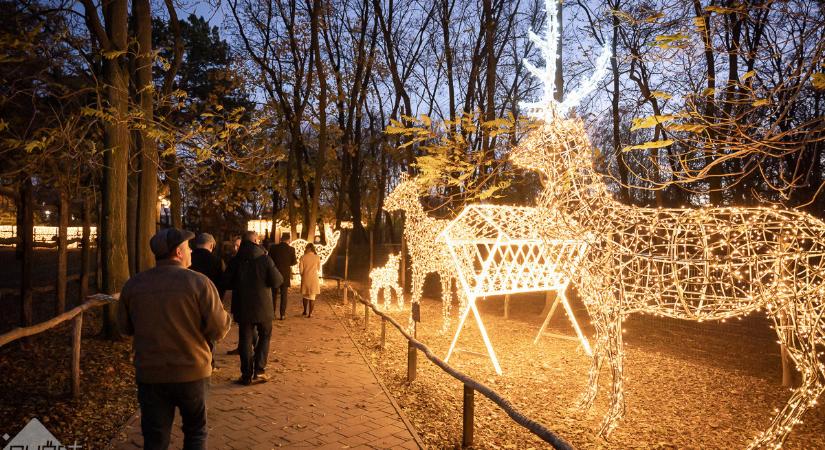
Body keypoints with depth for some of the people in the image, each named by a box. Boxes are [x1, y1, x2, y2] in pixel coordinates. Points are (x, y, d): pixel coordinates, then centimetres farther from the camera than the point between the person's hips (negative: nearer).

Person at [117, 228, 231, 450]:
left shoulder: (133, 284, -4)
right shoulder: (199, 283, -15)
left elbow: (125, 327, 8)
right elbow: (219, 330, -14)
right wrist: (226, 318, 7)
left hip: (150, 375, 2)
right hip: (192, 373, -2)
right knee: (196, 431, 19)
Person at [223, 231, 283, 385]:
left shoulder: (235, 260, -4)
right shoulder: (264, 259, -11)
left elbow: (227, 283, -1)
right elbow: (277, 281, -13)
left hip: (243, 307, 2)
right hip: (263, 306, -2)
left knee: (245, 340, 9)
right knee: (264, 336, 16)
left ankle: (247, 375, 10)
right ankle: (259, 370, 9)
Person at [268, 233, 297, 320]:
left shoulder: (273, 247, -5)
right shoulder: (291, 249, -9)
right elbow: (293, 262, -4)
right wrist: (296, 261, 17)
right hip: (285, 274, -1)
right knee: (284, 295, 7)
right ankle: (282, 314, 5)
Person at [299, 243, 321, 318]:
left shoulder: (303, 257, -7)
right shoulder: (317, 257, -5)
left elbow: (301, 269, -3)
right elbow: (318, 269, 5)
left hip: (305, 278, 0)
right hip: (314, 278, 0)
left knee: (305, 295, 17)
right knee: (312, 296, 5)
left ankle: (305, 311, 27)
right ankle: (310, 313, 3)